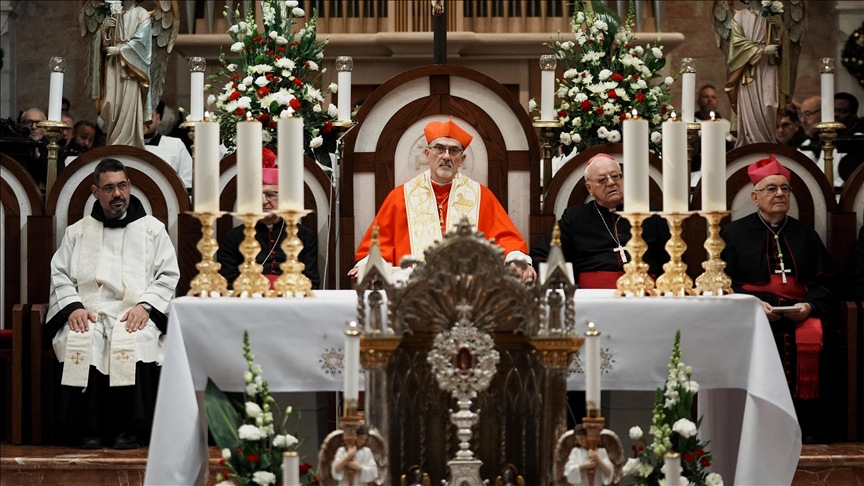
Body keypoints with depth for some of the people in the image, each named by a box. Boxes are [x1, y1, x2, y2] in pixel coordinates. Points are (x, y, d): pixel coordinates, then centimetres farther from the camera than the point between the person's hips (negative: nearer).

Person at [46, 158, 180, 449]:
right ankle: (87, 428, -26)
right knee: (78, 340, -33)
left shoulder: (152, 229, 15)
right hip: (88, 313, 2)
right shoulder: (78, 232, 21)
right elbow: (60, 275, 13)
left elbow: (168, 276, 7)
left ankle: (131, 428, -28)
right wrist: (73, 307, -7)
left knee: (134, 340, -36)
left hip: (136, 314, -1)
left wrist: (145, 306, -10)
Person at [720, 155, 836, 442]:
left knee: (809, 338, -32)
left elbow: (823, 284, 14)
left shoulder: (805, 236, 22)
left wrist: (809, 306, -8)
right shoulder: (733, 234, 15)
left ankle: (803, 426, -27)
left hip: (800, 314, 1)